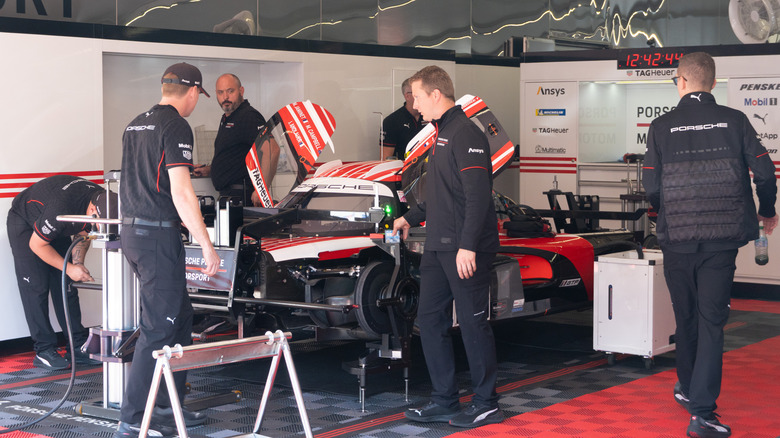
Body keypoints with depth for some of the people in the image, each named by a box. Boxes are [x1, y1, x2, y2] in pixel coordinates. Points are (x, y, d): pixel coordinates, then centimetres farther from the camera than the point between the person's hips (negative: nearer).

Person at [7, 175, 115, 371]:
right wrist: (69, 268, -26)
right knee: (36, 287, -12)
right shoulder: (61, 207, -42)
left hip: (55, 228, 7)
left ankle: (78, 347, 2)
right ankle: (44, 351, -9)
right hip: (25, 223, -7)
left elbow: (83, 234, -1)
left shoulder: (103, 203, -20)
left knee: (66, 286, 1)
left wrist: (78, 262, -17)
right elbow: (36, 244, -27)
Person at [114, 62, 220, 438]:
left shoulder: (136, 125, 16)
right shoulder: (176, 127, -12)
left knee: (180, 318, 17)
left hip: (131, 232, 9)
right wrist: (207, 247, -16)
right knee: (157, 329, -6)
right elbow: (180, 193, -18)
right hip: (158, 235, -9)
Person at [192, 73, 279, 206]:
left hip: (242, 195, -9)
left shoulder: (248, 117, -12)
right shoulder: (226, 118, 20)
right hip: (227, 194, 9)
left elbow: (272, 149, -25)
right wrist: (208, 170, 19)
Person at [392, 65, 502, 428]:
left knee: (473, 323, -2)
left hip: (465, 251, -10)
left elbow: (478, 195, -21)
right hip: (438, 247, 10)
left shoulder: (466, 134, -14)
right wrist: (411, 218, 33)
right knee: (430, 319, 11)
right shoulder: (441, 133, 17)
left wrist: (468, 245, -26)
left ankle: (486, 405, 8)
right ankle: (444, 402, 19)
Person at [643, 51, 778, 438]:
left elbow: (651, 186, -4)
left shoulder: (662, 126, -1)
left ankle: (688, 388, 34)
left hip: (677, 237, 1)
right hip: (723, 237, -1)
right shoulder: (734, 120, 0)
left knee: (686, 317, 17)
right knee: (712, 320, 0)